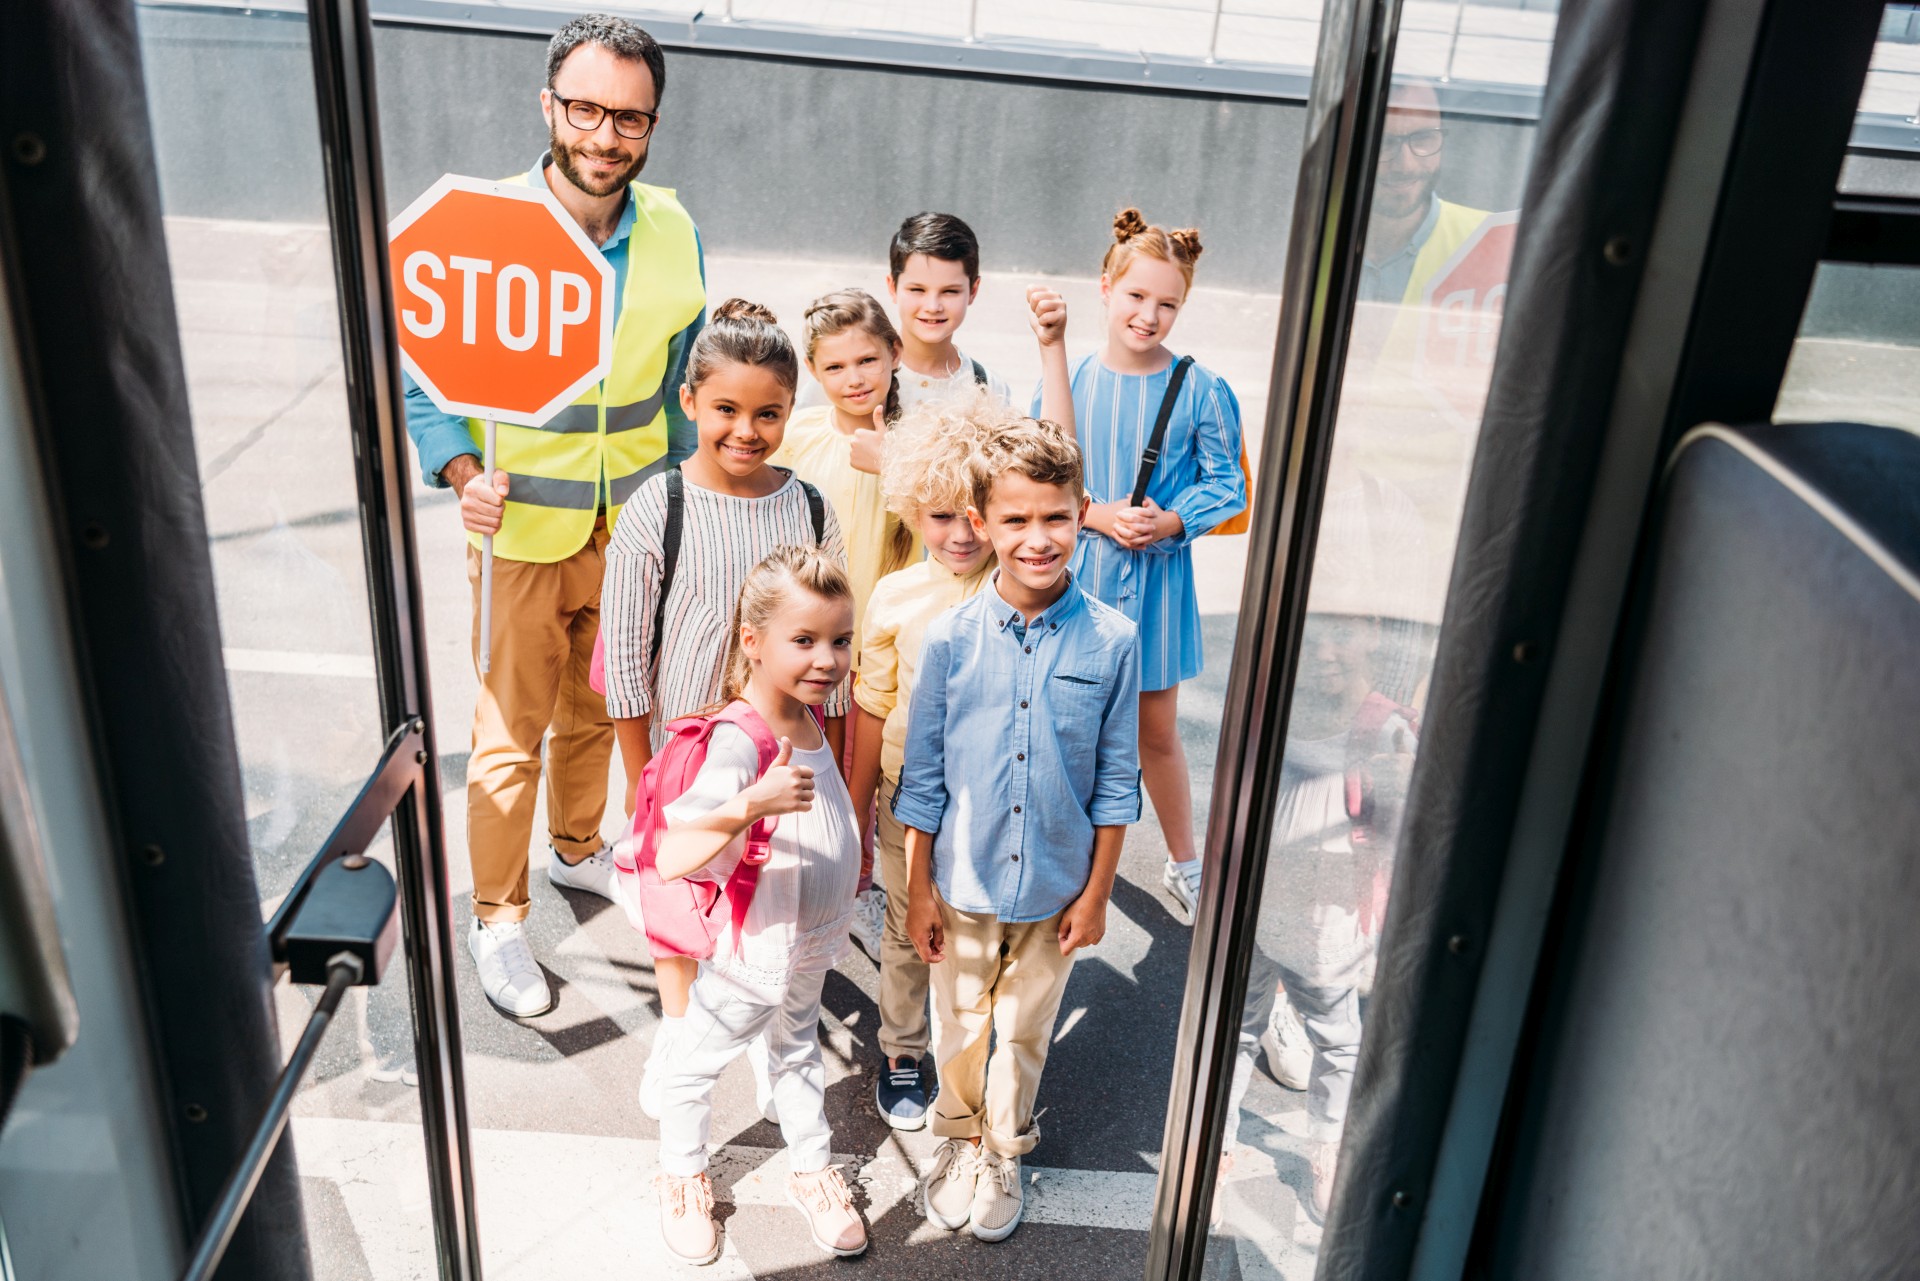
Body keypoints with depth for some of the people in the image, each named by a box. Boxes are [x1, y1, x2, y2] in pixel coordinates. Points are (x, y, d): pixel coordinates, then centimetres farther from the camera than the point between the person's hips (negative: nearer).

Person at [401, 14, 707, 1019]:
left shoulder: (671, 231, -3)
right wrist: (461, 471, -21)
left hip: (633, 528, 4)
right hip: (520, 530, -4)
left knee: (596, 709, 21)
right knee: (511, 733, 5)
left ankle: (577, 848, 46)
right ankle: (496, 918, 25)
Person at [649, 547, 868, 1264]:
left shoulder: (810, 719, -8)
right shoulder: (735, 744, -34)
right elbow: (670, 860, -44)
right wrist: (751, 804, -56)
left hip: (811, 947, 8)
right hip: (753, 955, -7)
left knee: (799, 1052, 28)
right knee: (699, 1065, 18)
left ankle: (811, 1170, 50)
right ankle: (682, 1177, 44)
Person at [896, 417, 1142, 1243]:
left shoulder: (1113, 640, -13)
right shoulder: (951, 638, -13)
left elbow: (1116, 783, -4)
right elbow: (922, 777, -4)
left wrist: (1096, 893, -1)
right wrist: (919, 889, -1)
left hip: (1056, 887, 0)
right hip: (963, 881, 0)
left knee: (1025, 1030, 19)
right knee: (960, 1026, 19)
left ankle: (1005, 1152, 44)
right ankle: (959, 1139, 46)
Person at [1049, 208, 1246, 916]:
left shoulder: (1201, 391, -8)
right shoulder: (1071, 380, -5)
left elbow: (1226, 485, -2)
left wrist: (1167, 523, -18)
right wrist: (1098, 515, -16)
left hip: (1158, 576, -1)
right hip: (1077, 571, 1)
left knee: (1156, 729, 11)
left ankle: (1184, 860, 32)